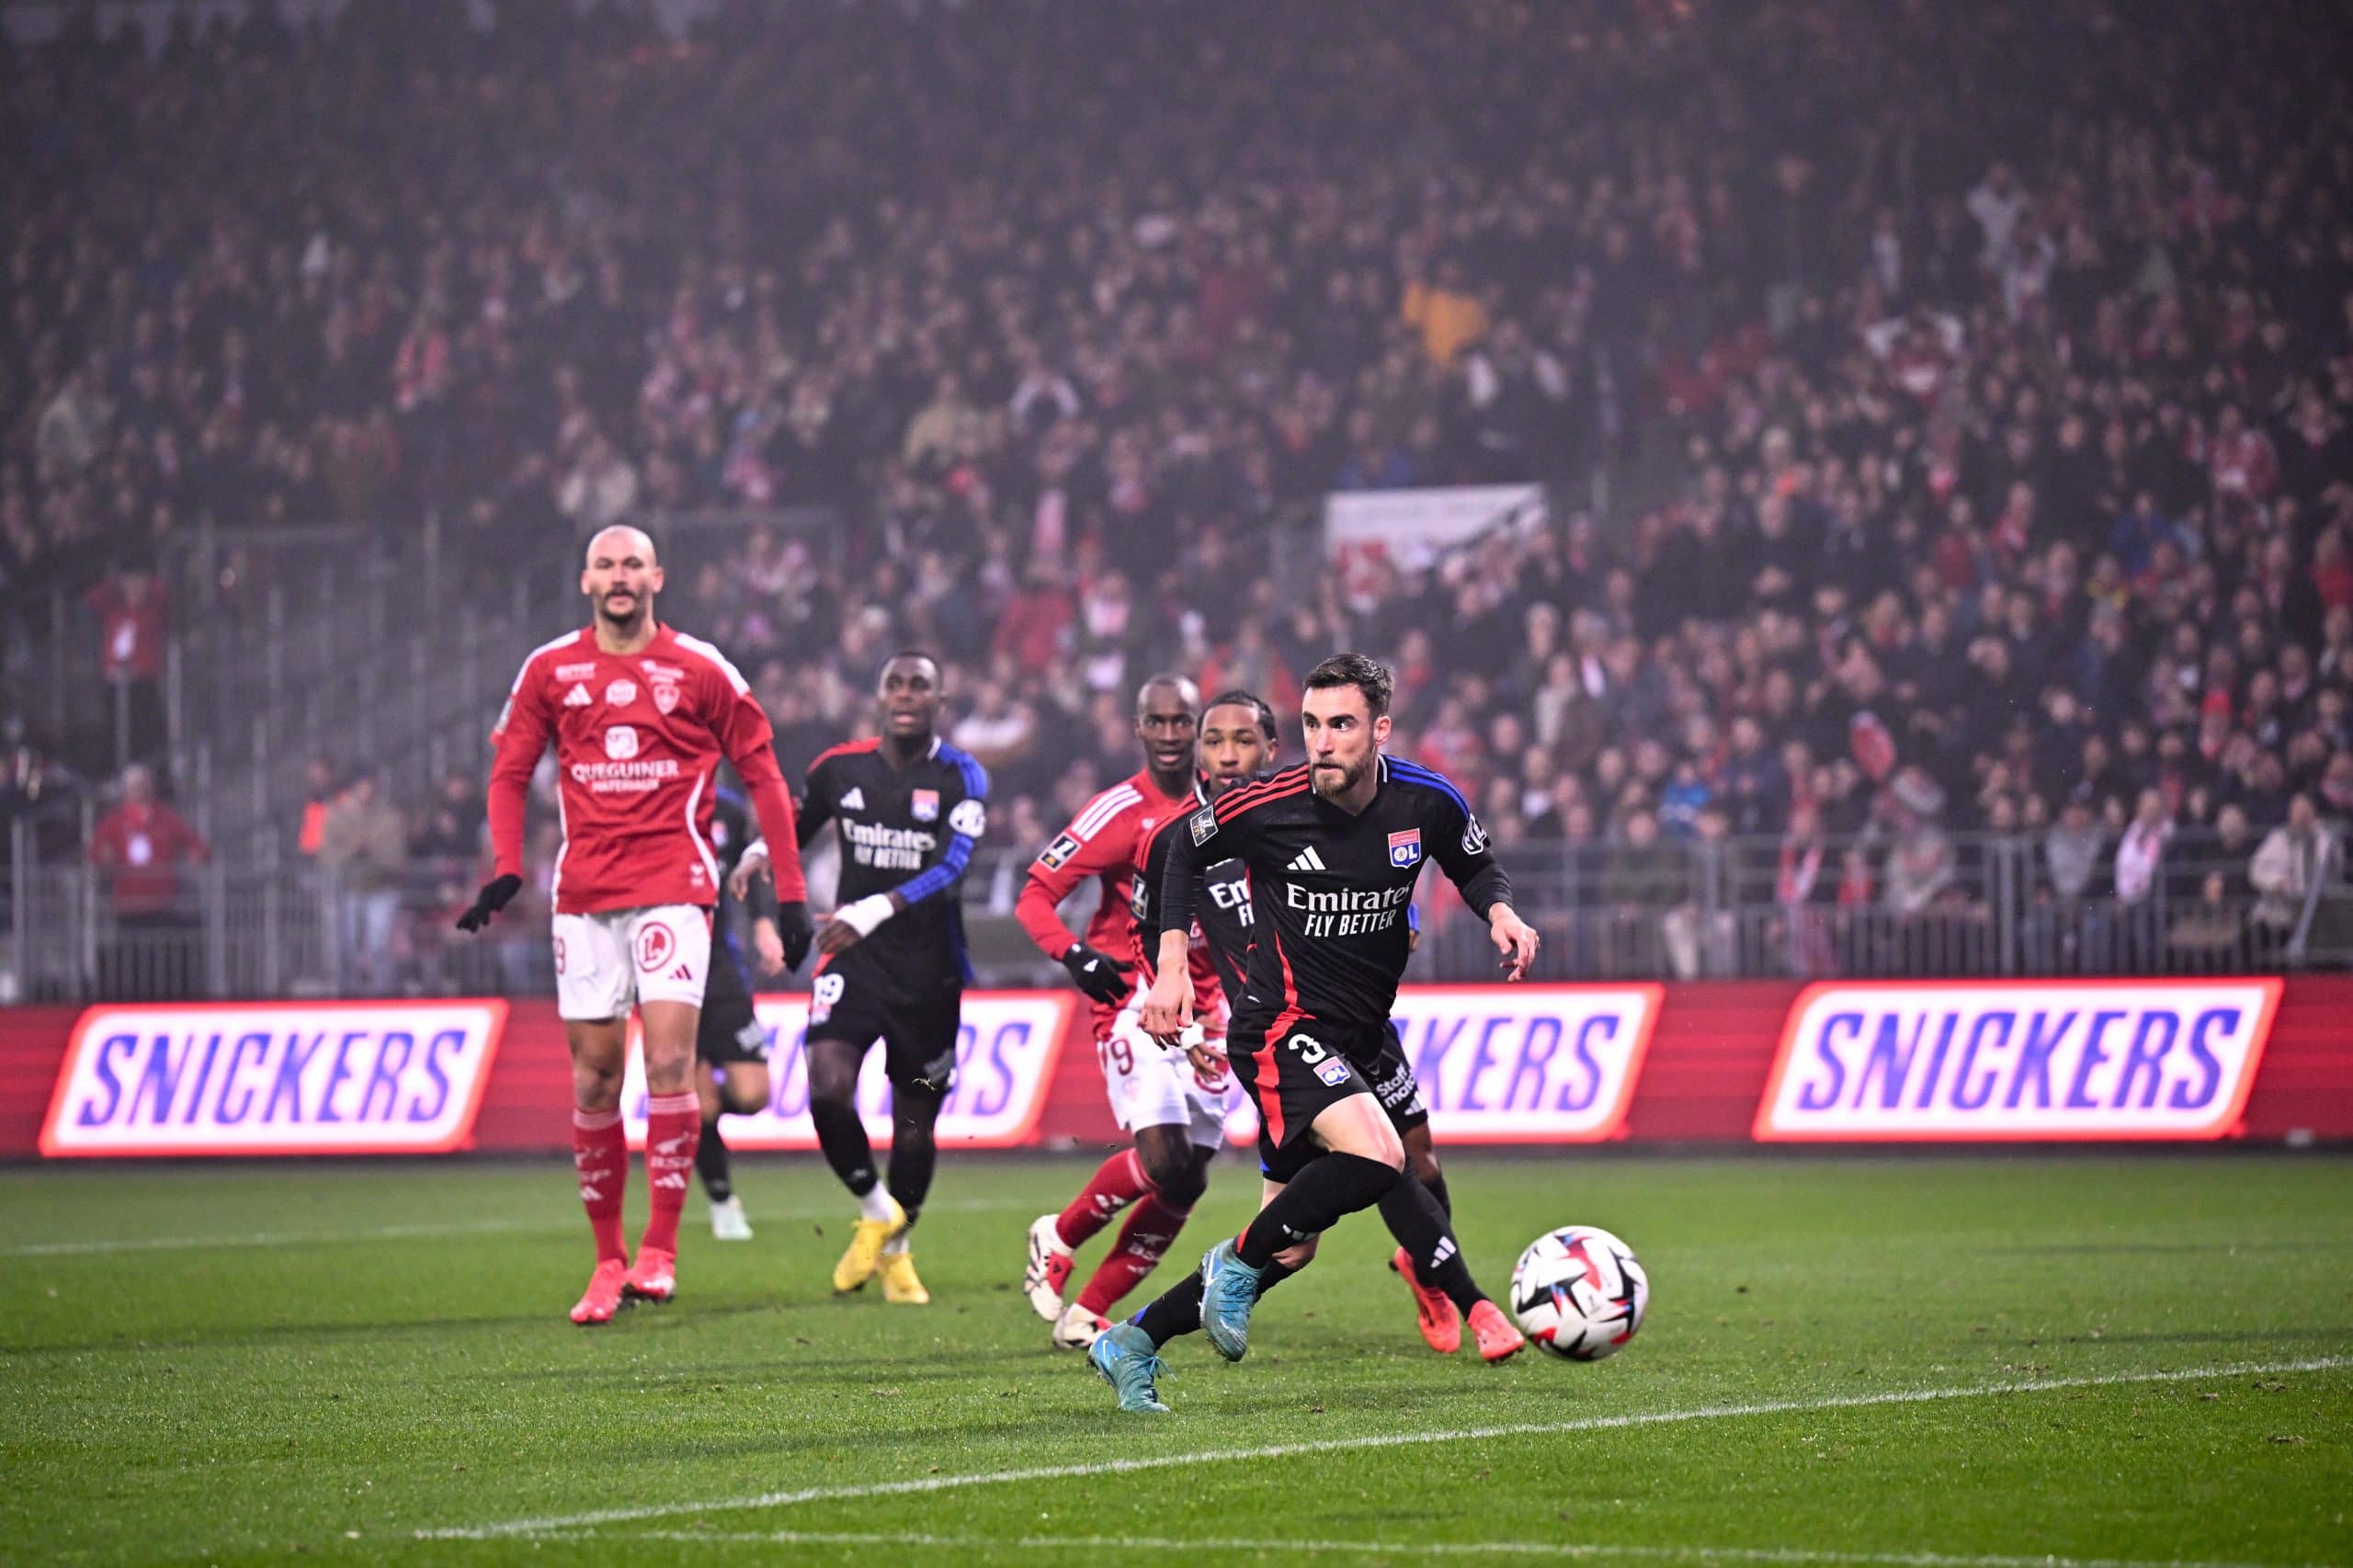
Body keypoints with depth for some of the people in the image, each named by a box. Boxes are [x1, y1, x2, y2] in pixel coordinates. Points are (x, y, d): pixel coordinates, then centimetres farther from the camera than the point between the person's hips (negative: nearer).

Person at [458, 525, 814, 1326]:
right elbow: (510, 773, 13)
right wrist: (506, 868, -2)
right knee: (594, 1074, 2)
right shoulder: (550, 670, 8)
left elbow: (761, 774, 7)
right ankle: (608, 1260, 9)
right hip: (584, 892, 2)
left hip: (673, 885, -2)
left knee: (669, 1055, -16)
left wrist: (790, 890, 3)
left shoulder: (699, 669, 3)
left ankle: (660, 1249, -10)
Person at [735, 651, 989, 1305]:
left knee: (915, 1121, 7)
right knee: (828, 1090, -22)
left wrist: (876, 910, -33)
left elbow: (951, 866, -19)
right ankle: (875, 1211, 4)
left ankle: (896, 1252, 30)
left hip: (929, 972, -1)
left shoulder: (962, 779, -5)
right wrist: (761, 851, -2)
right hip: (854, 960, 1)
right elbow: (797, 826, 22)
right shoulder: (840, 767, 3)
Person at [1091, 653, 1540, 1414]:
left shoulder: (1428, 801, -6)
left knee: (1290, 1249, 7)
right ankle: (1239, 1261, -11)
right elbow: (1183, 852, 5)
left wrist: (1501, 912, -7)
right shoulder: (1266, 807, -15)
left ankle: (1133, 1342, 20)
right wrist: (1172, 966, -3)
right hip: (1283, 1028, -5)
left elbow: (1474, 865, 15)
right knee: (1377, 1157, -31)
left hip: (1356, 1038, 6)